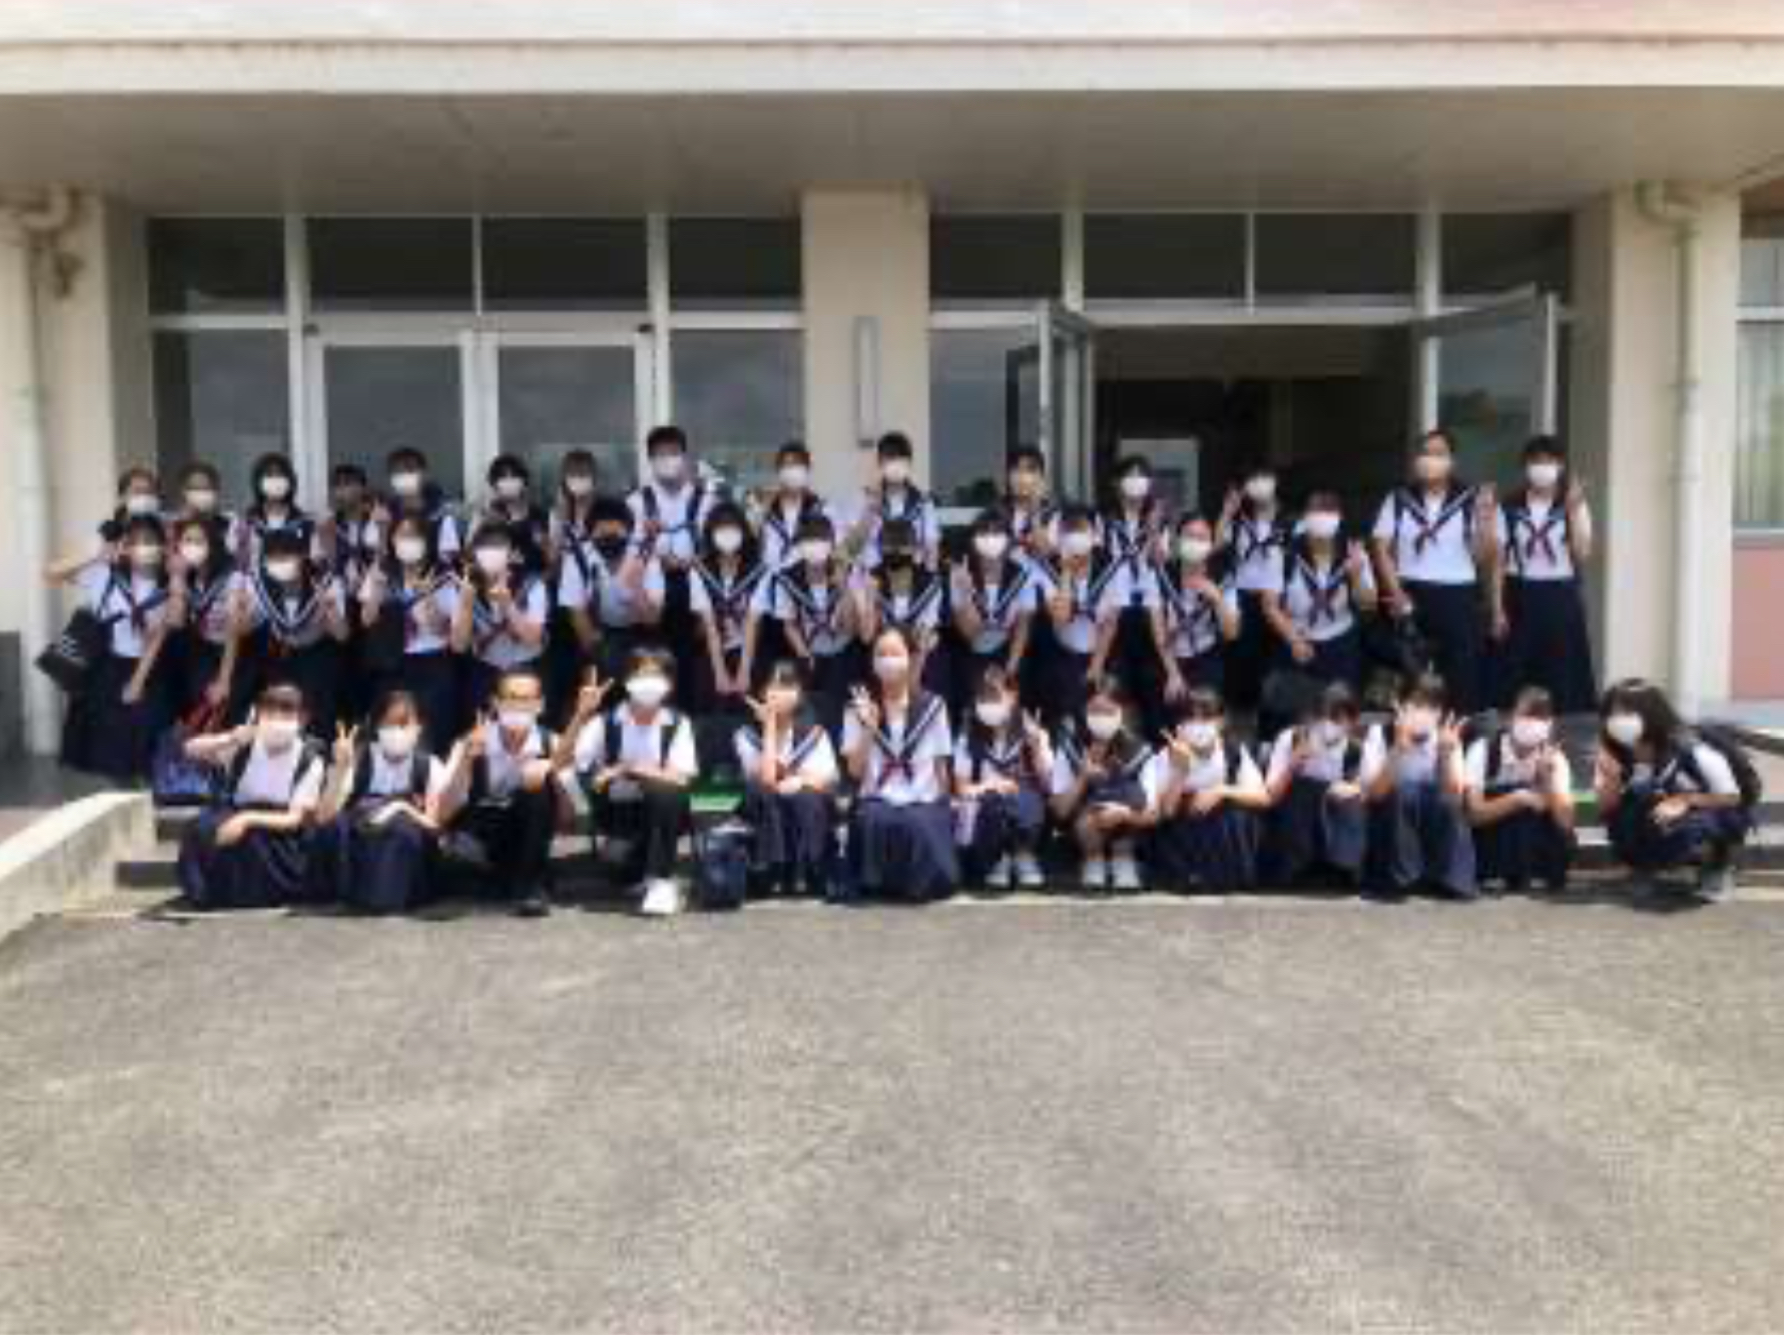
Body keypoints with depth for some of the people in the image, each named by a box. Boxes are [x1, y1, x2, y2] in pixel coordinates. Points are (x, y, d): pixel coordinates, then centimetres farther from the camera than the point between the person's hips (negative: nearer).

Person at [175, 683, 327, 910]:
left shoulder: (310, 761, -14)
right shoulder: (246, 743, -7)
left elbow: (296, 819, -18)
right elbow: (191, 749, -15)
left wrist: (248, 820, -34)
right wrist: (230, 740, -34)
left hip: (279, 828, -3)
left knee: (251, 836, -35)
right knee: (203, 829, -29)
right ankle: (214, 890, -9)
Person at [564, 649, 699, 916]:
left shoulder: (677, 723, -8)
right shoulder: (606, 722, -7)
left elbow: (680, 778, -19)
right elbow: (562, 761, -16)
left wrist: (626, 768, -23)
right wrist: (581, 715, -28)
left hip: (661, 813, -1)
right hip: (616, 812, 2)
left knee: (669, 792, -32)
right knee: (615, 855, -26)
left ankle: (661, 880, -19)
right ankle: (638, 876, 12)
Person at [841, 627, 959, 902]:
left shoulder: (932, 705, 6)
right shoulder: (859, 707, 5)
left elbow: (941, 766, 11)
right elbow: (855, 771, -1)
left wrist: (943, 806, 2)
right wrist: (868, 729, -12)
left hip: (924, 801, 0)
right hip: (878, 801, 0)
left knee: (920, 825, -34)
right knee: (875, 821, -35)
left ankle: (921, 879, -3)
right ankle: (878, 881, -9)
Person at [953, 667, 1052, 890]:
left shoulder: (1030, 731, -2)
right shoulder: (969, 737, -2)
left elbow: (1046, 783, -8)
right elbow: (962, 788, -3)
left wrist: (1036, 746, -22)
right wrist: (988, 786, -22)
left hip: (1027, 816, 0)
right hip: (984, 812, 0)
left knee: (1028, 798, -33)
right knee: (995, 799, -34)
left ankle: (1025, 857, -9)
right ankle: (997, 860, -7)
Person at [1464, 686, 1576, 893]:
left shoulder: (1554, 757, -8)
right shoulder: (1484, 750, -17)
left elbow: (1566, 823, -16)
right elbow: (1474, 814, -24)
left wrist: (1548, 780, -28)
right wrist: (1518, 798, -34)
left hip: (1535, 842, 2)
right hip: (1486, 839, -2)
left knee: (1563, 842, -26)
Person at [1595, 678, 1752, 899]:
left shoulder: (1692, 752, -28)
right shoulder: (1617, 755, -15)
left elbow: (1732, 798, -16)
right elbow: (1607, 810, -12)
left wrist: (1684, 801, -31)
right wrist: (1611, 779, -32)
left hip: (1721, 818, -4)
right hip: (1665, 821, 4)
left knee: (1683, 830, -38)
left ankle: (1718, 865, -4)